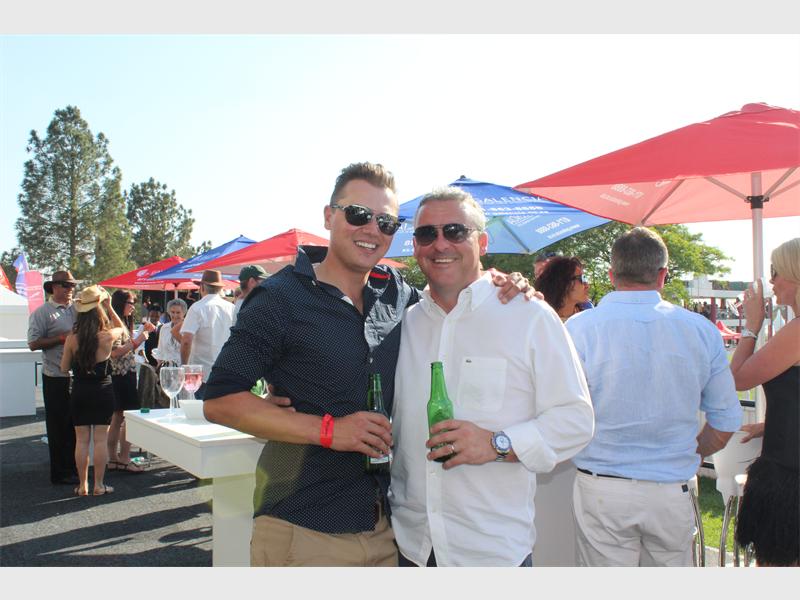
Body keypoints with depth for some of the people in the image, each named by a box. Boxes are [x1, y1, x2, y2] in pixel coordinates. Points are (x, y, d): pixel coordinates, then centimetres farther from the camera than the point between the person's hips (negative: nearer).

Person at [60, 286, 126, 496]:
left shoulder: (72, 338, -7)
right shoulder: (106, 336, -12)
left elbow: (64, 368, 3)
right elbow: (122, 328, 12)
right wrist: (109, 307, 9)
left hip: (79, 392, 2)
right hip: (102, 390, -2)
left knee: (82, 440, 9)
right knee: (100, 439, 5)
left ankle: (83, 485, 15)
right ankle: (99, 485, 10)